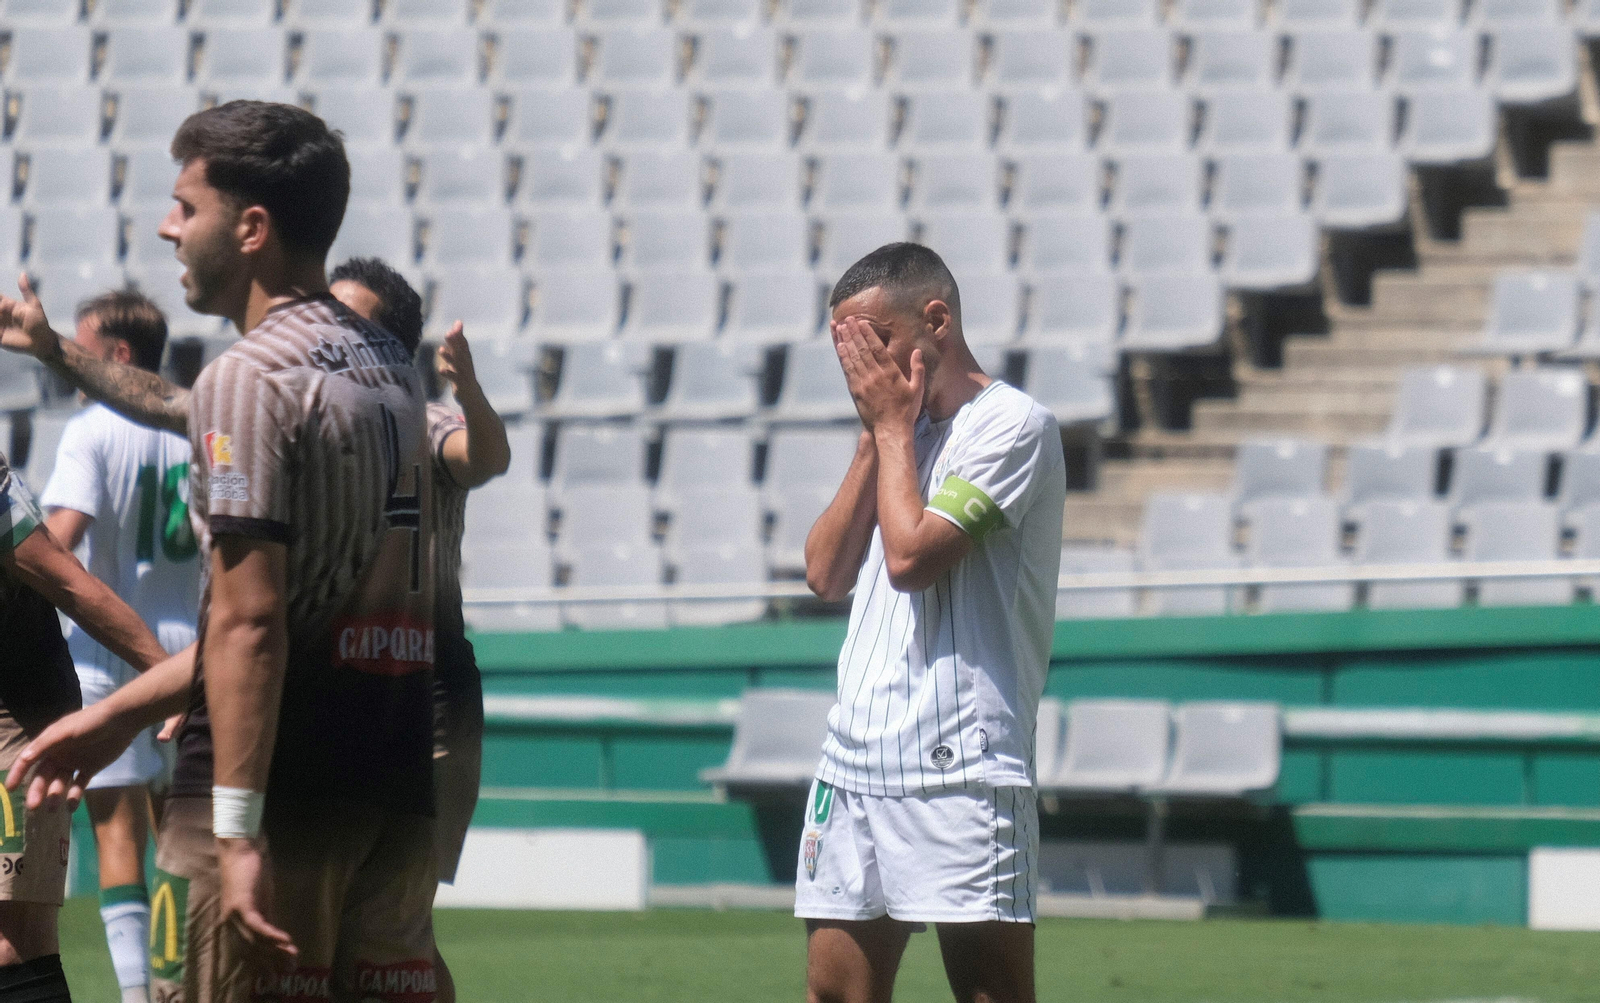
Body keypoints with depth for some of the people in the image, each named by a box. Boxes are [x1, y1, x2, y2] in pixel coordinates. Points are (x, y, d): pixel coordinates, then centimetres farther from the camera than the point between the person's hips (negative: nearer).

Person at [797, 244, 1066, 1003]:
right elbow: (826, 573, 12)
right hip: (853, 759, 8)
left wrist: (895, 424, -3)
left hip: (960, 765, -8)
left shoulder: (1009, 423, -6)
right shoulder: (904, 431, 20)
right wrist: (875, 436, 6)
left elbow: (911, 554, -16)